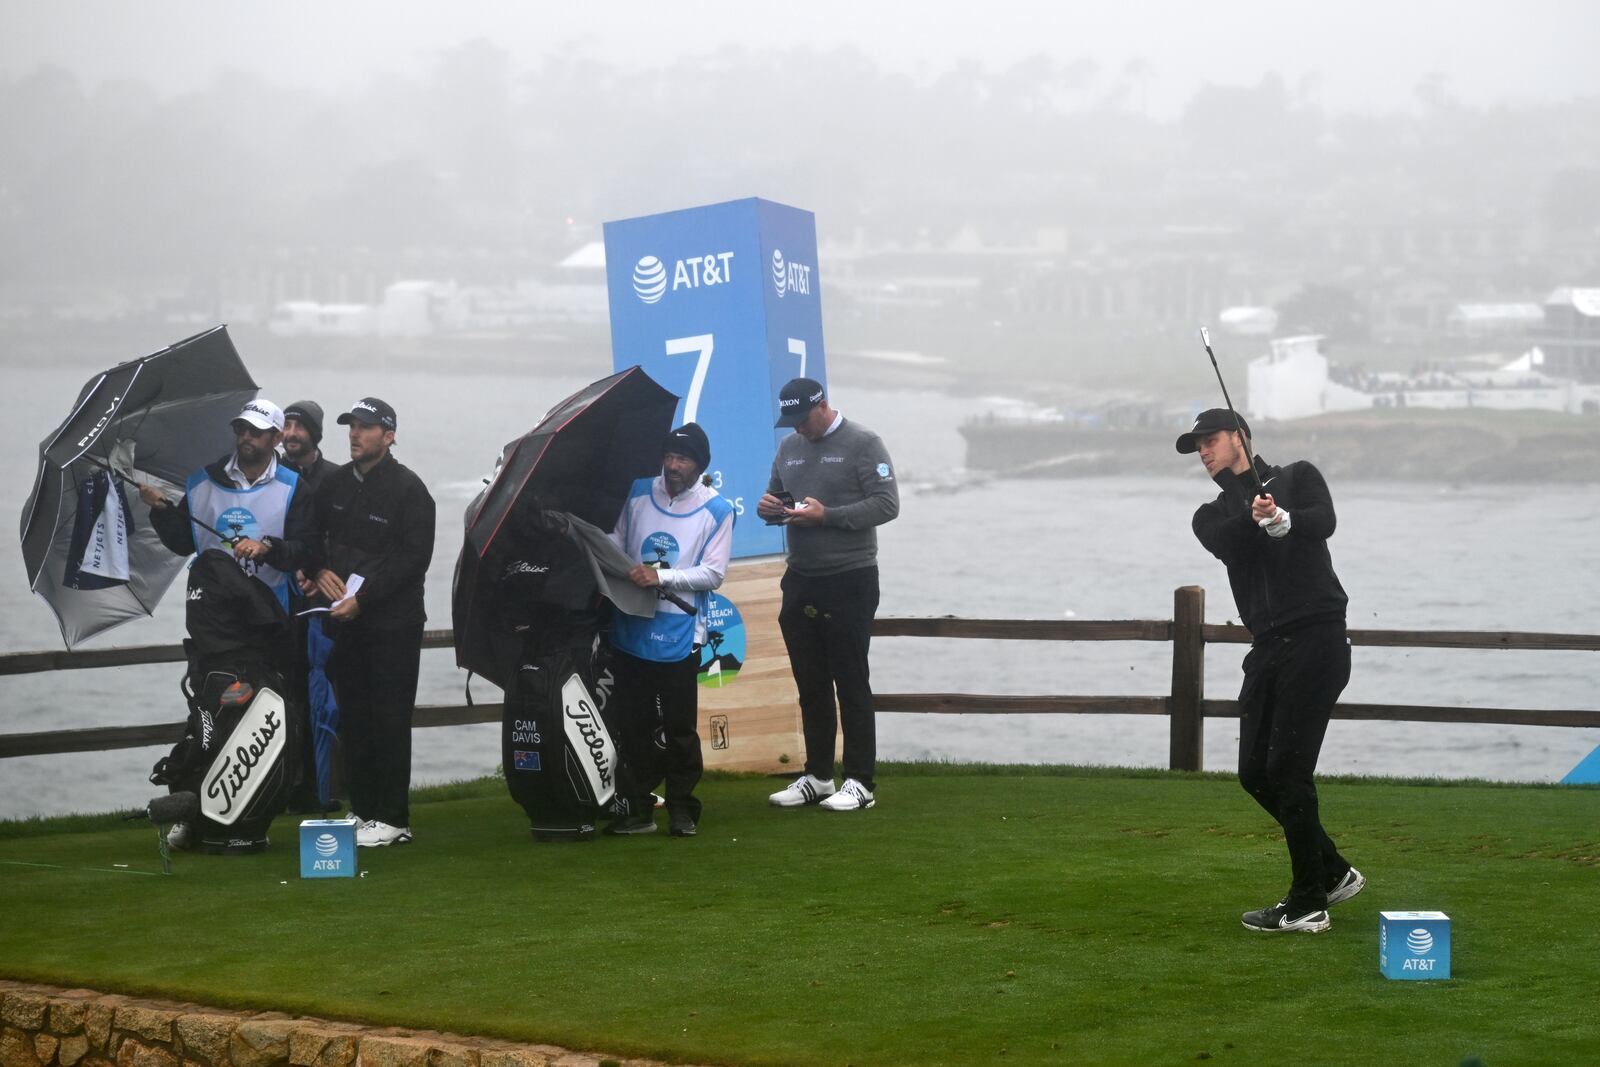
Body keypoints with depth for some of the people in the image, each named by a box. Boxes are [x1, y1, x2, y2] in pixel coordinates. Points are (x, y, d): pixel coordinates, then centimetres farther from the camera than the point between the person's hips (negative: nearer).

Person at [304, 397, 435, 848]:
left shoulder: (408, 489, -9)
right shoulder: (336, 483, 10)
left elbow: (413, 558, -15)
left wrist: (362, 599, -18)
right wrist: (321, 571, -1)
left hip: (393, 622, -6)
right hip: (345, 620, 6)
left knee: (389, 720, -5)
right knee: (353, 718, 9)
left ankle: (392, 819, -2)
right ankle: (363, 810, 16)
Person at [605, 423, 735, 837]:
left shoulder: (716, 511, -4)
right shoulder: (638, 494, 6)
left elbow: (713, 573, -9)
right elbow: (615, 544, 12)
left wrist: (660, 577, -18)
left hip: (679, 636, -3)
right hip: (630, 630, 3)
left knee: (679, 728, 0)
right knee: (634, 726, 8)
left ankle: (682, 808, 11)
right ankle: (638, 808, 15)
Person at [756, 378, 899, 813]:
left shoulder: (862, 444, -7)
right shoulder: (789, 448, 13)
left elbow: (887, 504, -13)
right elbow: (776, 495, 22)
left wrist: (826, 516, -20)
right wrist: (768, 508, -3)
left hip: (850, 580, -6)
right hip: (801, 580, 6)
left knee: (851, 684, -4)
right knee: (810, 685, 9)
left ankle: (860, 782, -1)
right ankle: (817, 777, 17)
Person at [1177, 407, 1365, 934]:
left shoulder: (1297, 477, 6)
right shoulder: (1213, 515, 18)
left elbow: (1323, 521, -16)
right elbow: (1224, 543, -6)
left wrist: (1286, 519, -36)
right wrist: (1255, 519, -26)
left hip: (1315, 638, -7)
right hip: (1268, 648, 7)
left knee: (1287, 768, -12)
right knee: (1255, 772, 6)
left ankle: (1307, 905, -5)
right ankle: (1332, 873, 23)